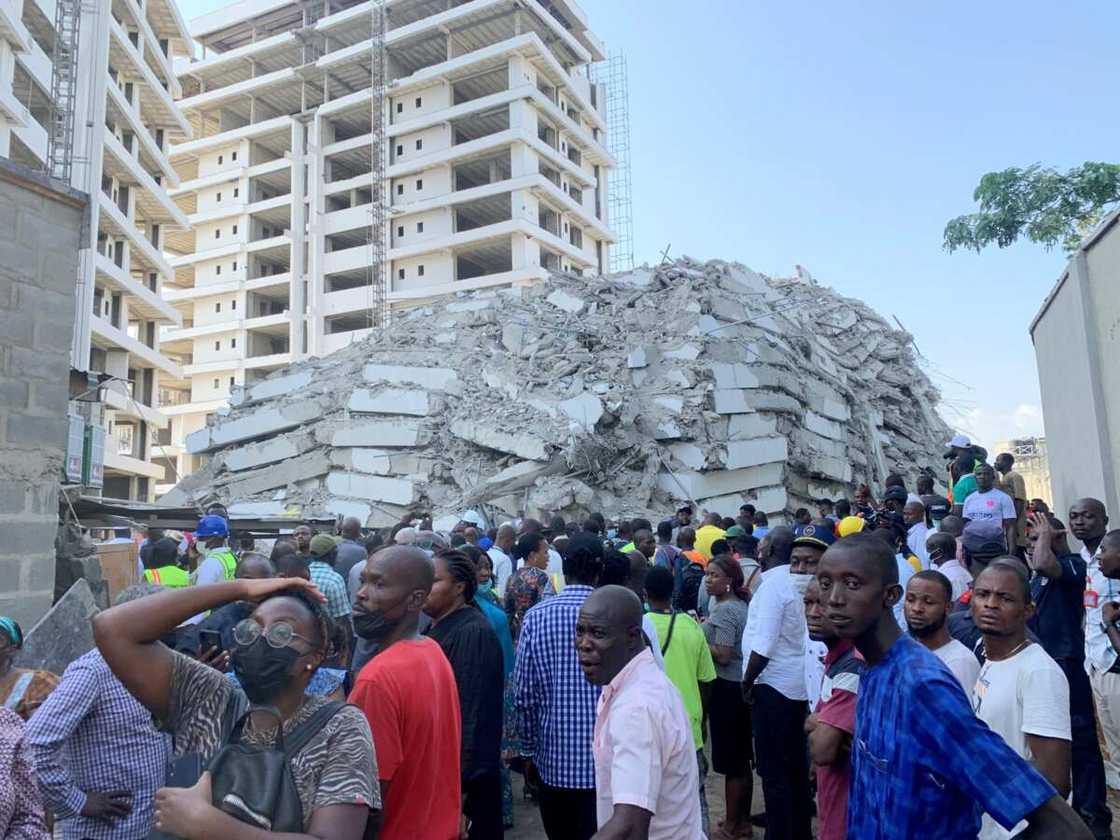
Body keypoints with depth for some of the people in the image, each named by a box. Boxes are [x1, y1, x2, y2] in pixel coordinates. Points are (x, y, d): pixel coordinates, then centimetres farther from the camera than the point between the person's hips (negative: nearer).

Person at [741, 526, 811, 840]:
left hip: (774, 686, -9)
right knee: (795, 766, 17)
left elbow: (763, 647, -23)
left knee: (774, 770, 1)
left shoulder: (772, 584, -19)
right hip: (797, 685, 9)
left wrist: (747, 680, -10)